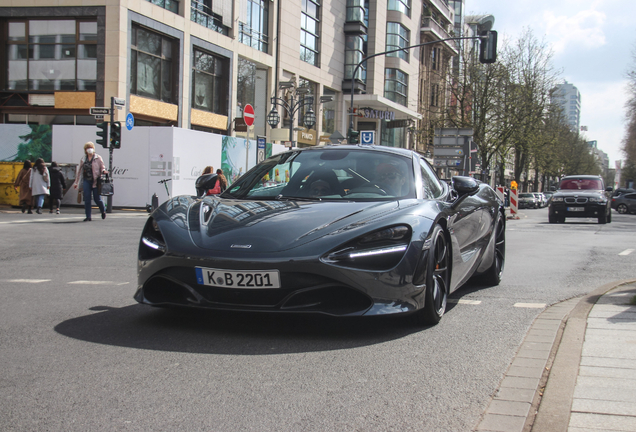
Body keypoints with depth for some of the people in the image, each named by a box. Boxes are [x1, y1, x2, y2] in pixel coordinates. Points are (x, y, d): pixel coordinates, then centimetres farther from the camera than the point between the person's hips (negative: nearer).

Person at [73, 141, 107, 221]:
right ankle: (88, 217, 3)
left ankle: (103, 211, 29)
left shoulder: (98, 158, 2)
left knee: (97, 199, 0)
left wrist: (103, 171, -22)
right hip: (86, 181, 3)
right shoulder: (83, 159, 11)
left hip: (95, 181, -3)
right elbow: (79, 171, 16)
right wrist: (76, 182, 16)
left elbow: (102, 168, 3)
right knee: (87, 199, -2)